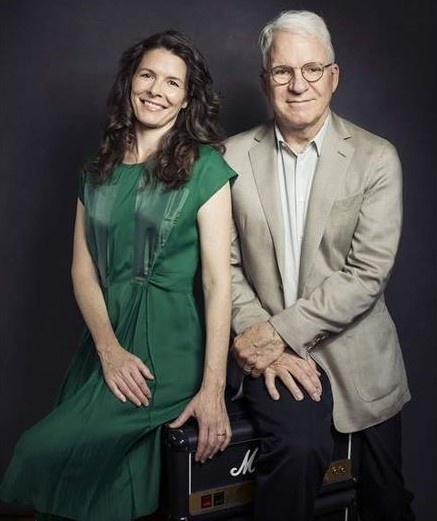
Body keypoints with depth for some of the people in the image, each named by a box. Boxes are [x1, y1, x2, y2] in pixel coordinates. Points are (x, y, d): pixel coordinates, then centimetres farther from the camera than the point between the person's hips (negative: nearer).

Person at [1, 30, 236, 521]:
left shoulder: (205, 167, -3)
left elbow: (218, 279, -10)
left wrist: (213, 388, -18)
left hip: (169, 342, -4)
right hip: (106, 337, 5)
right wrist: (108, 348, -9)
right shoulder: (99, 169, 12)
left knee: (45, 451, -15)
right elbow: (83, 268, 7)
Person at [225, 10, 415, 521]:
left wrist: (280, 331, -17)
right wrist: (264, 342, -14)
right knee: (299, 445, -29)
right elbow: (225, 265, -2)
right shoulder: (233, 157, 0)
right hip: (268, 345, -1)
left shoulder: (376, 159, -4)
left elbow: (367, 273, -11)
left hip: (354, 351, 1)